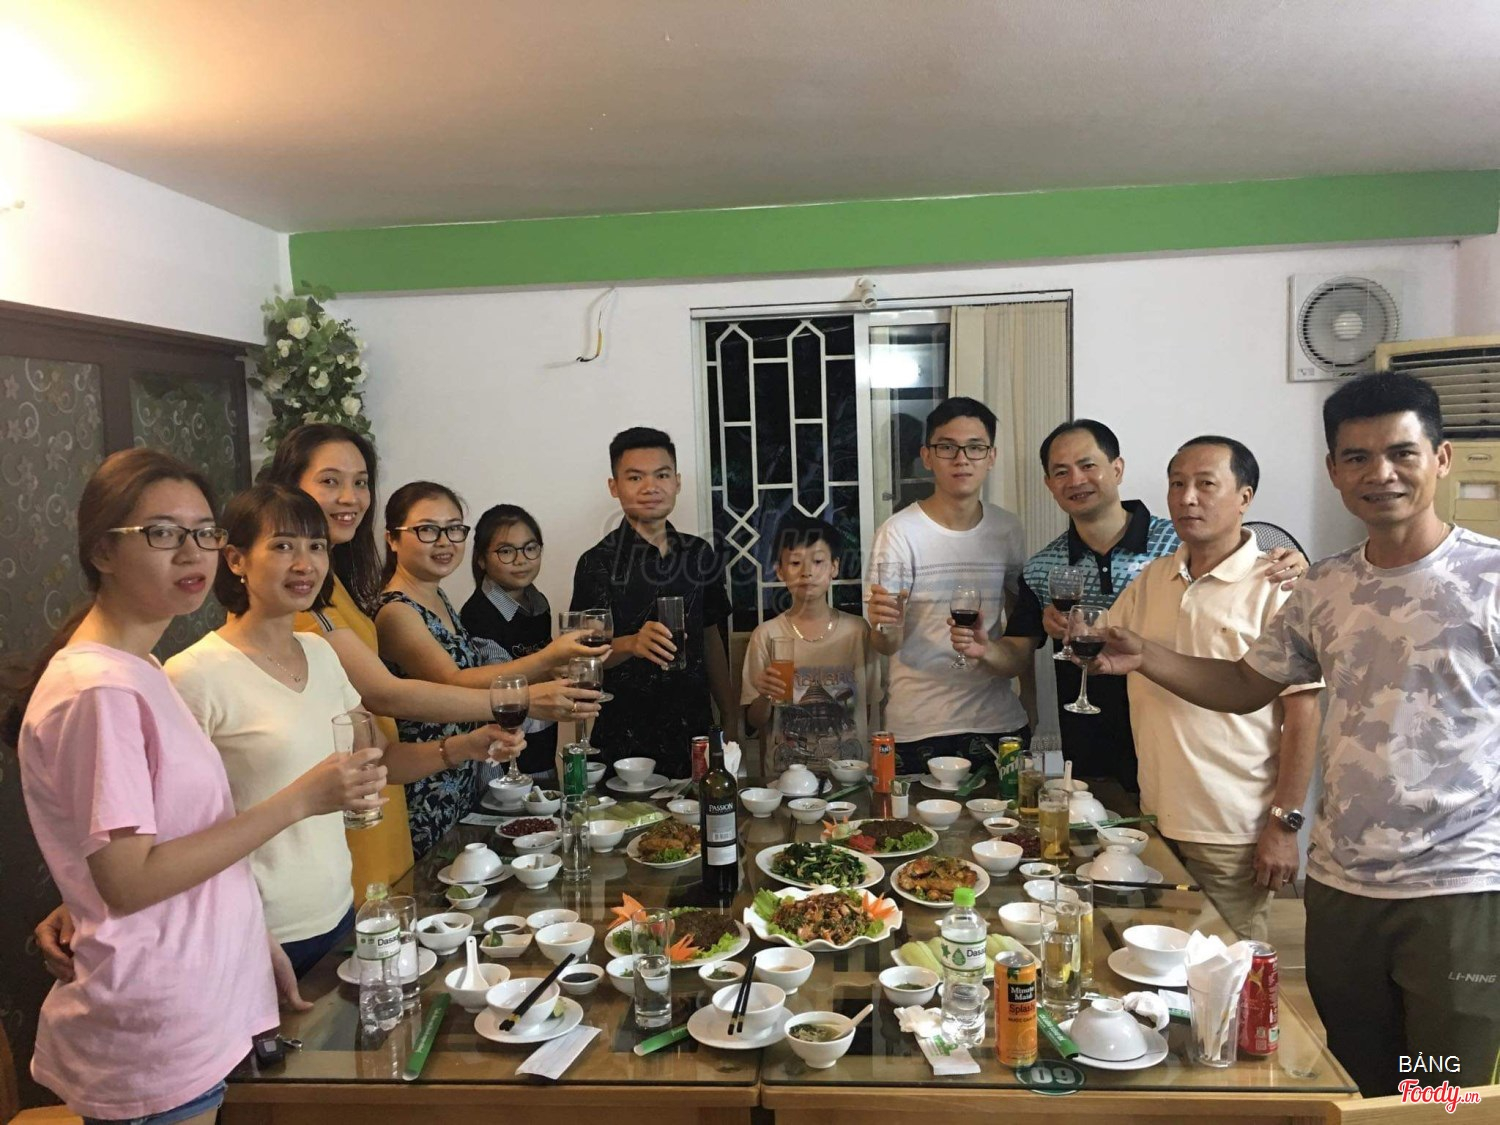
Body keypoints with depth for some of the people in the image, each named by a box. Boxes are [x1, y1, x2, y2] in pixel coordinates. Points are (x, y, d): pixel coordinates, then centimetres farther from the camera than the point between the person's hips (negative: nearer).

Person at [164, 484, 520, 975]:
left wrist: (464, 747, -5)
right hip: (261, 937, -7)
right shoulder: (195, 675, -16)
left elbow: (381, 756, 12)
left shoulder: (319, 654, 6)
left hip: (336, 913, 7)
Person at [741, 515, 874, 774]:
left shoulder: (857, 630, 4)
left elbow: (872, 708, 10)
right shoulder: (766, 636, 1)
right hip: (784, 773, -1)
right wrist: (765, 697, -13)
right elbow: (753, 723, 4)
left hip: (850, 771, 1)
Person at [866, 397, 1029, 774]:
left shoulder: (1008, 530, 3)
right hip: (919, 728, -4)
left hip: (999, 719, 4)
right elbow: (887, 645, -13)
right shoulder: (899, 533, -10)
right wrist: (884, 626, -32)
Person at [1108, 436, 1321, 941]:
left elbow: (1303, 714, -13)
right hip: (1156, 819, 6)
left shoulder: (1274, 587, -12)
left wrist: (1285, 824, -14)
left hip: (1232, 835, -6)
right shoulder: (1151, 579, 6)